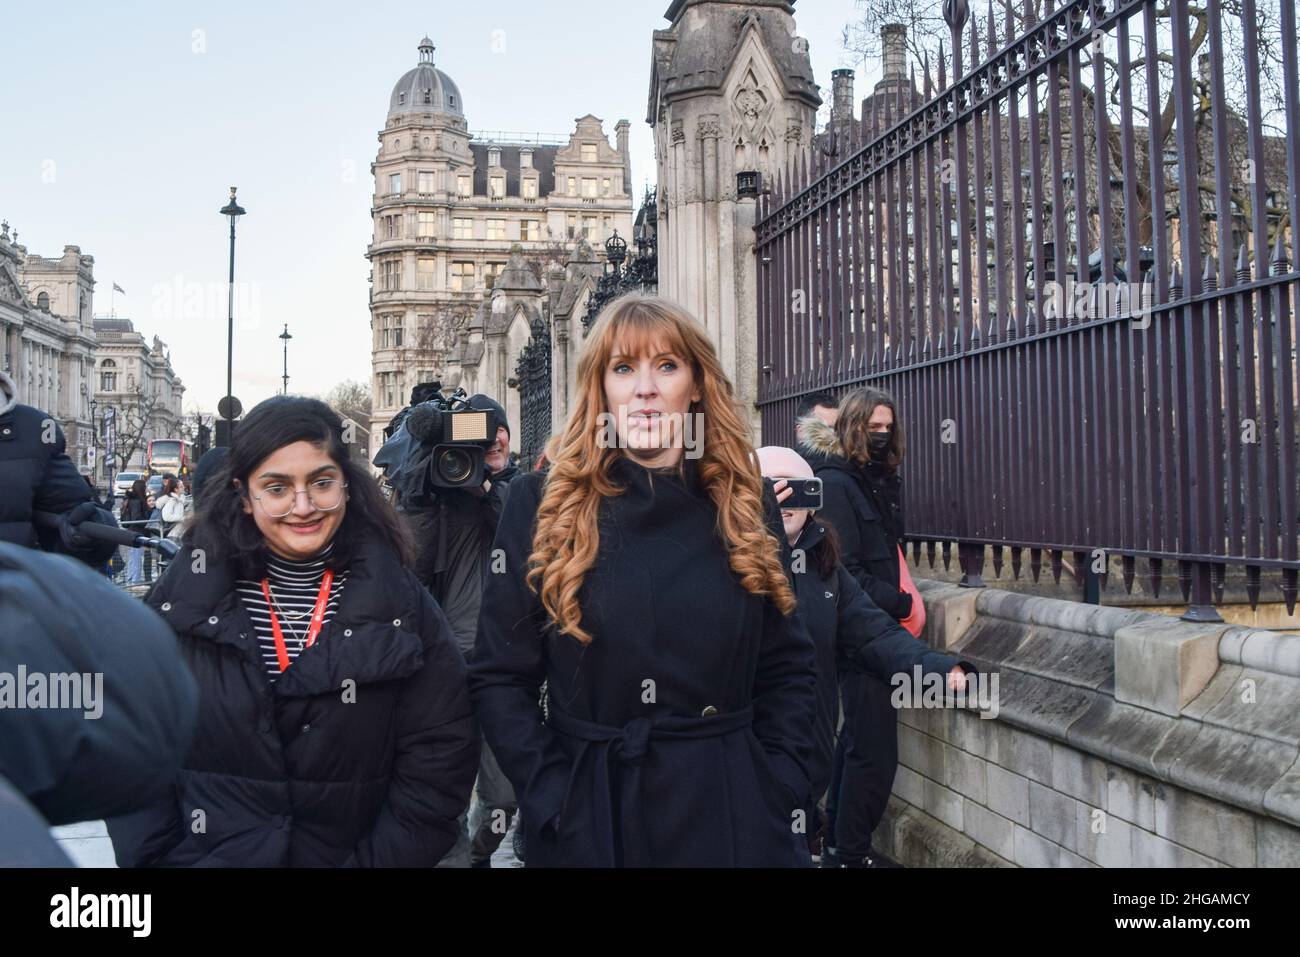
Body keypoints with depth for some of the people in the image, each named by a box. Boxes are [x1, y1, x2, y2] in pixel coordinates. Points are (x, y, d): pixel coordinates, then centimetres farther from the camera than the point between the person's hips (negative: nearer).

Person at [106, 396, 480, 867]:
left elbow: (440, 757, -11)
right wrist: (151, 856, -13)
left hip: (350, 854, 0)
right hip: (202, 854, 1)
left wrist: (375, 860, -17)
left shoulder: (401, 605, -9)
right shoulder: (184, 596, -7)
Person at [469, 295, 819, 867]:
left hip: (730, 818, 2)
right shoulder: (543, 505, -4)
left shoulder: (744, 509, 2)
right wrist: (552, 799, -11)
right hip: (590, 821, -2)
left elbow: (788, 669, 6)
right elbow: (499, 677, -4)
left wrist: (778, 794, -3)